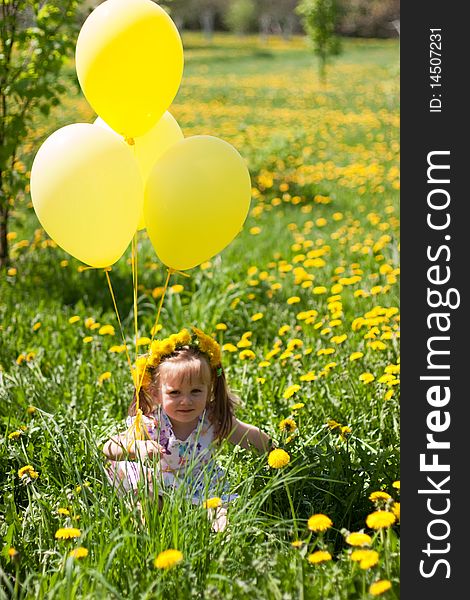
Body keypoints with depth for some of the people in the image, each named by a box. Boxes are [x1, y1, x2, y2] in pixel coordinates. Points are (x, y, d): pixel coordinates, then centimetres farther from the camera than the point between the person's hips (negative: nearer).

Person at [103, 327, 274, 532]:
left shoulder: (214, 421, -13)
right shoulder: (150, 425, -21)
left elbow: (250, 436, 5)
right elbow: (109, 448, -30)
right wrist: (137, 447, -48)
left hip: (204, 490, 0)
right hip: (161, 490, 0)